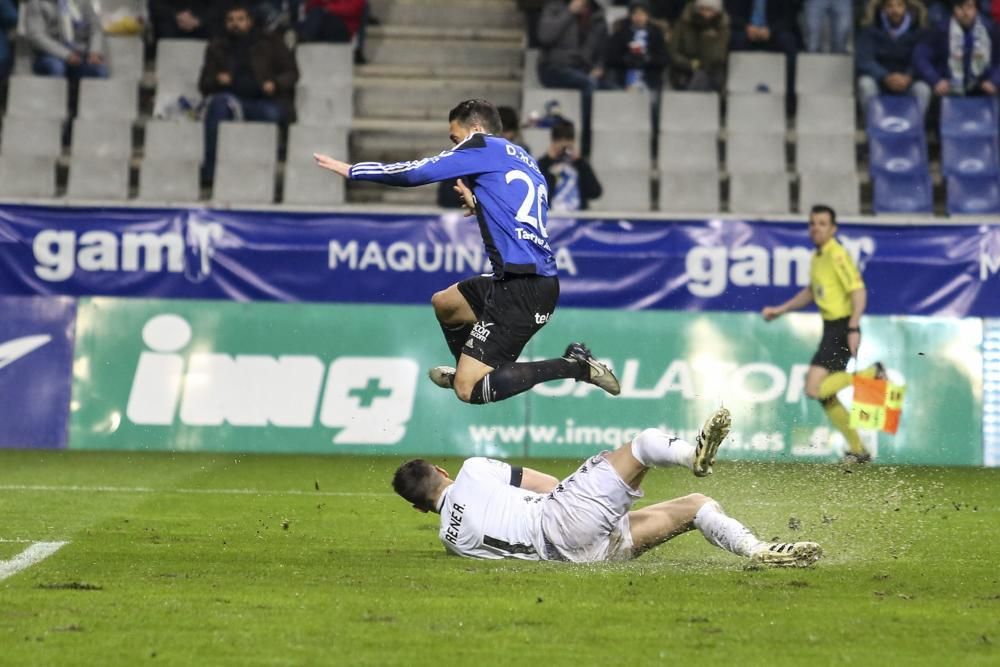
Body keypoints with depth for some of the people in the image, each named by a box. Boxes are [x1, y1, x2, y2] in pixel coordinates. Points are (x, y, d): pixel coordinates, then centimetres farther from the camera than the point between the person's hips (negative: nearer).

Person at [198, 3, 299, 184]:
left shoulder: (270, 43, 16)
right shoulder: (217, 47, 19)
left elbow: (291, 73, 12)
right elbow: (204, 84, 16)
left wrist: (276, 84, -10)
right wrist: (217, 80, -8)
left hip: (267, 101, -1)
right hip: (234, 99, 1)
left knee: (271, 114, -36)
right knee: (219, 103, -33)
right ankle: (210, 168, -36)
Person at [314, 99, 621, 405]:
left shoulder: (483, 146, -3)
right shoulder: (524, 161, 19)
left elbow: (416, 172, -4)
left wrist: (351, 170, 6)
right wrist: (479, 206, 26)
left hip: (521, 288, -9)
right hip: (542, 281, 9)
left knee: (469, 390, -10)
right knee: (444, 303, 29)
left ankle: (574, 367, -12)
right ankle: (468, 370, 49)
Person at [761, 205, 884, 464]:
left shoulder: (837, 256, -14)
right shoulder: (817, 257, 14)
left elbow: (859, 291, -21)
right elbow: (811, 292, 28)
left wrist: (853, 329, -28)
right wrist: (780, 310, 24)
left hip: (842, 331, -9)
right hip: (830, 329, 9)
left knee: (814, 389, -17)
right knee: (825, 394, 10)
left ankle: (871, 374, -5)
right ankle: (858, 450, 18)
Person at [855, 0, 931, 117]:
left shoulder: (917, 30, -3)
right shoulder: (870, 29, -5)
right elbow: (863, 59, -17)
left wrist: (908, 77, -35)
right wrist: (886, 77, -34)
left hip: (906, 81, 0)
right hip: (879, 79, 0)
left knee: (923, 88, -30)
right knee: (866, 84, -33)